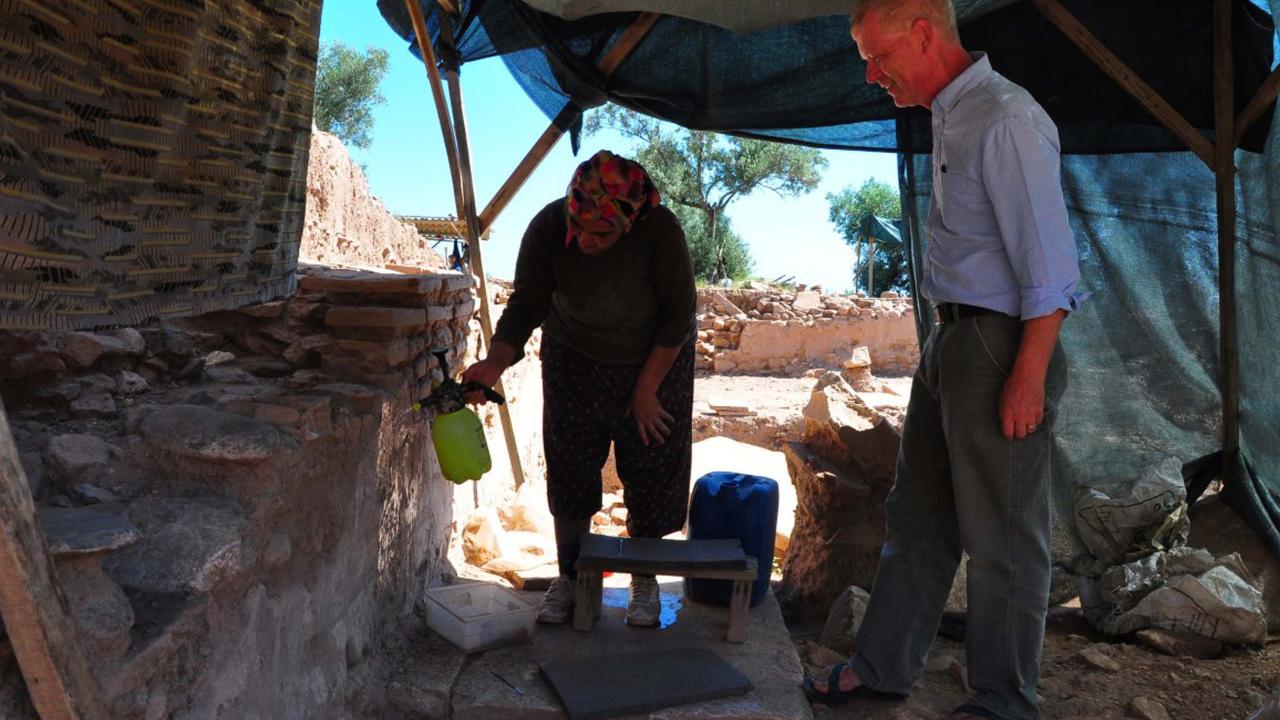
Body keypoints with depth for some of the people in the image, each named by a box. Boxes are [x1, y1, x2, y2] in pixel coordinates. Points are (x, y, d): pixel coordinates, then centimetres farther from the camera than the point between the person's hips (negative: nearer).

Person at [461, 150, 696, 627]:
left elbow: (679, 315, -21)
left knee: (651, 470, 2)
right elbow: (527, 303, -19)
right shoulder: (547, 228, -27)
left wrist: (647, 388, -15)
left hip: (656, 359, -1)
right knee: (570, 468, 3)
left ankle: (644, 580, 22)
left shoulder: (660, 231, -32)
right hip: (574, 358, 2)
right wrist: (496, 361, -37)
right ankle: (570, 575, 21)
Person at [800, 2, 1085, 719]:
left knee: (1002, 537, 3)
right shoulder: (951, 118, 14)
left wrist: (1029, 377, -20)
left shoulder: (1006, 120, -15)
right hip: (951, 340, 10)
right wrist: (948, 343, 16)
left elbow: (1048, 260, -19)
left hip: (1001, 349, -10)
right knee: (918, 517, 16)